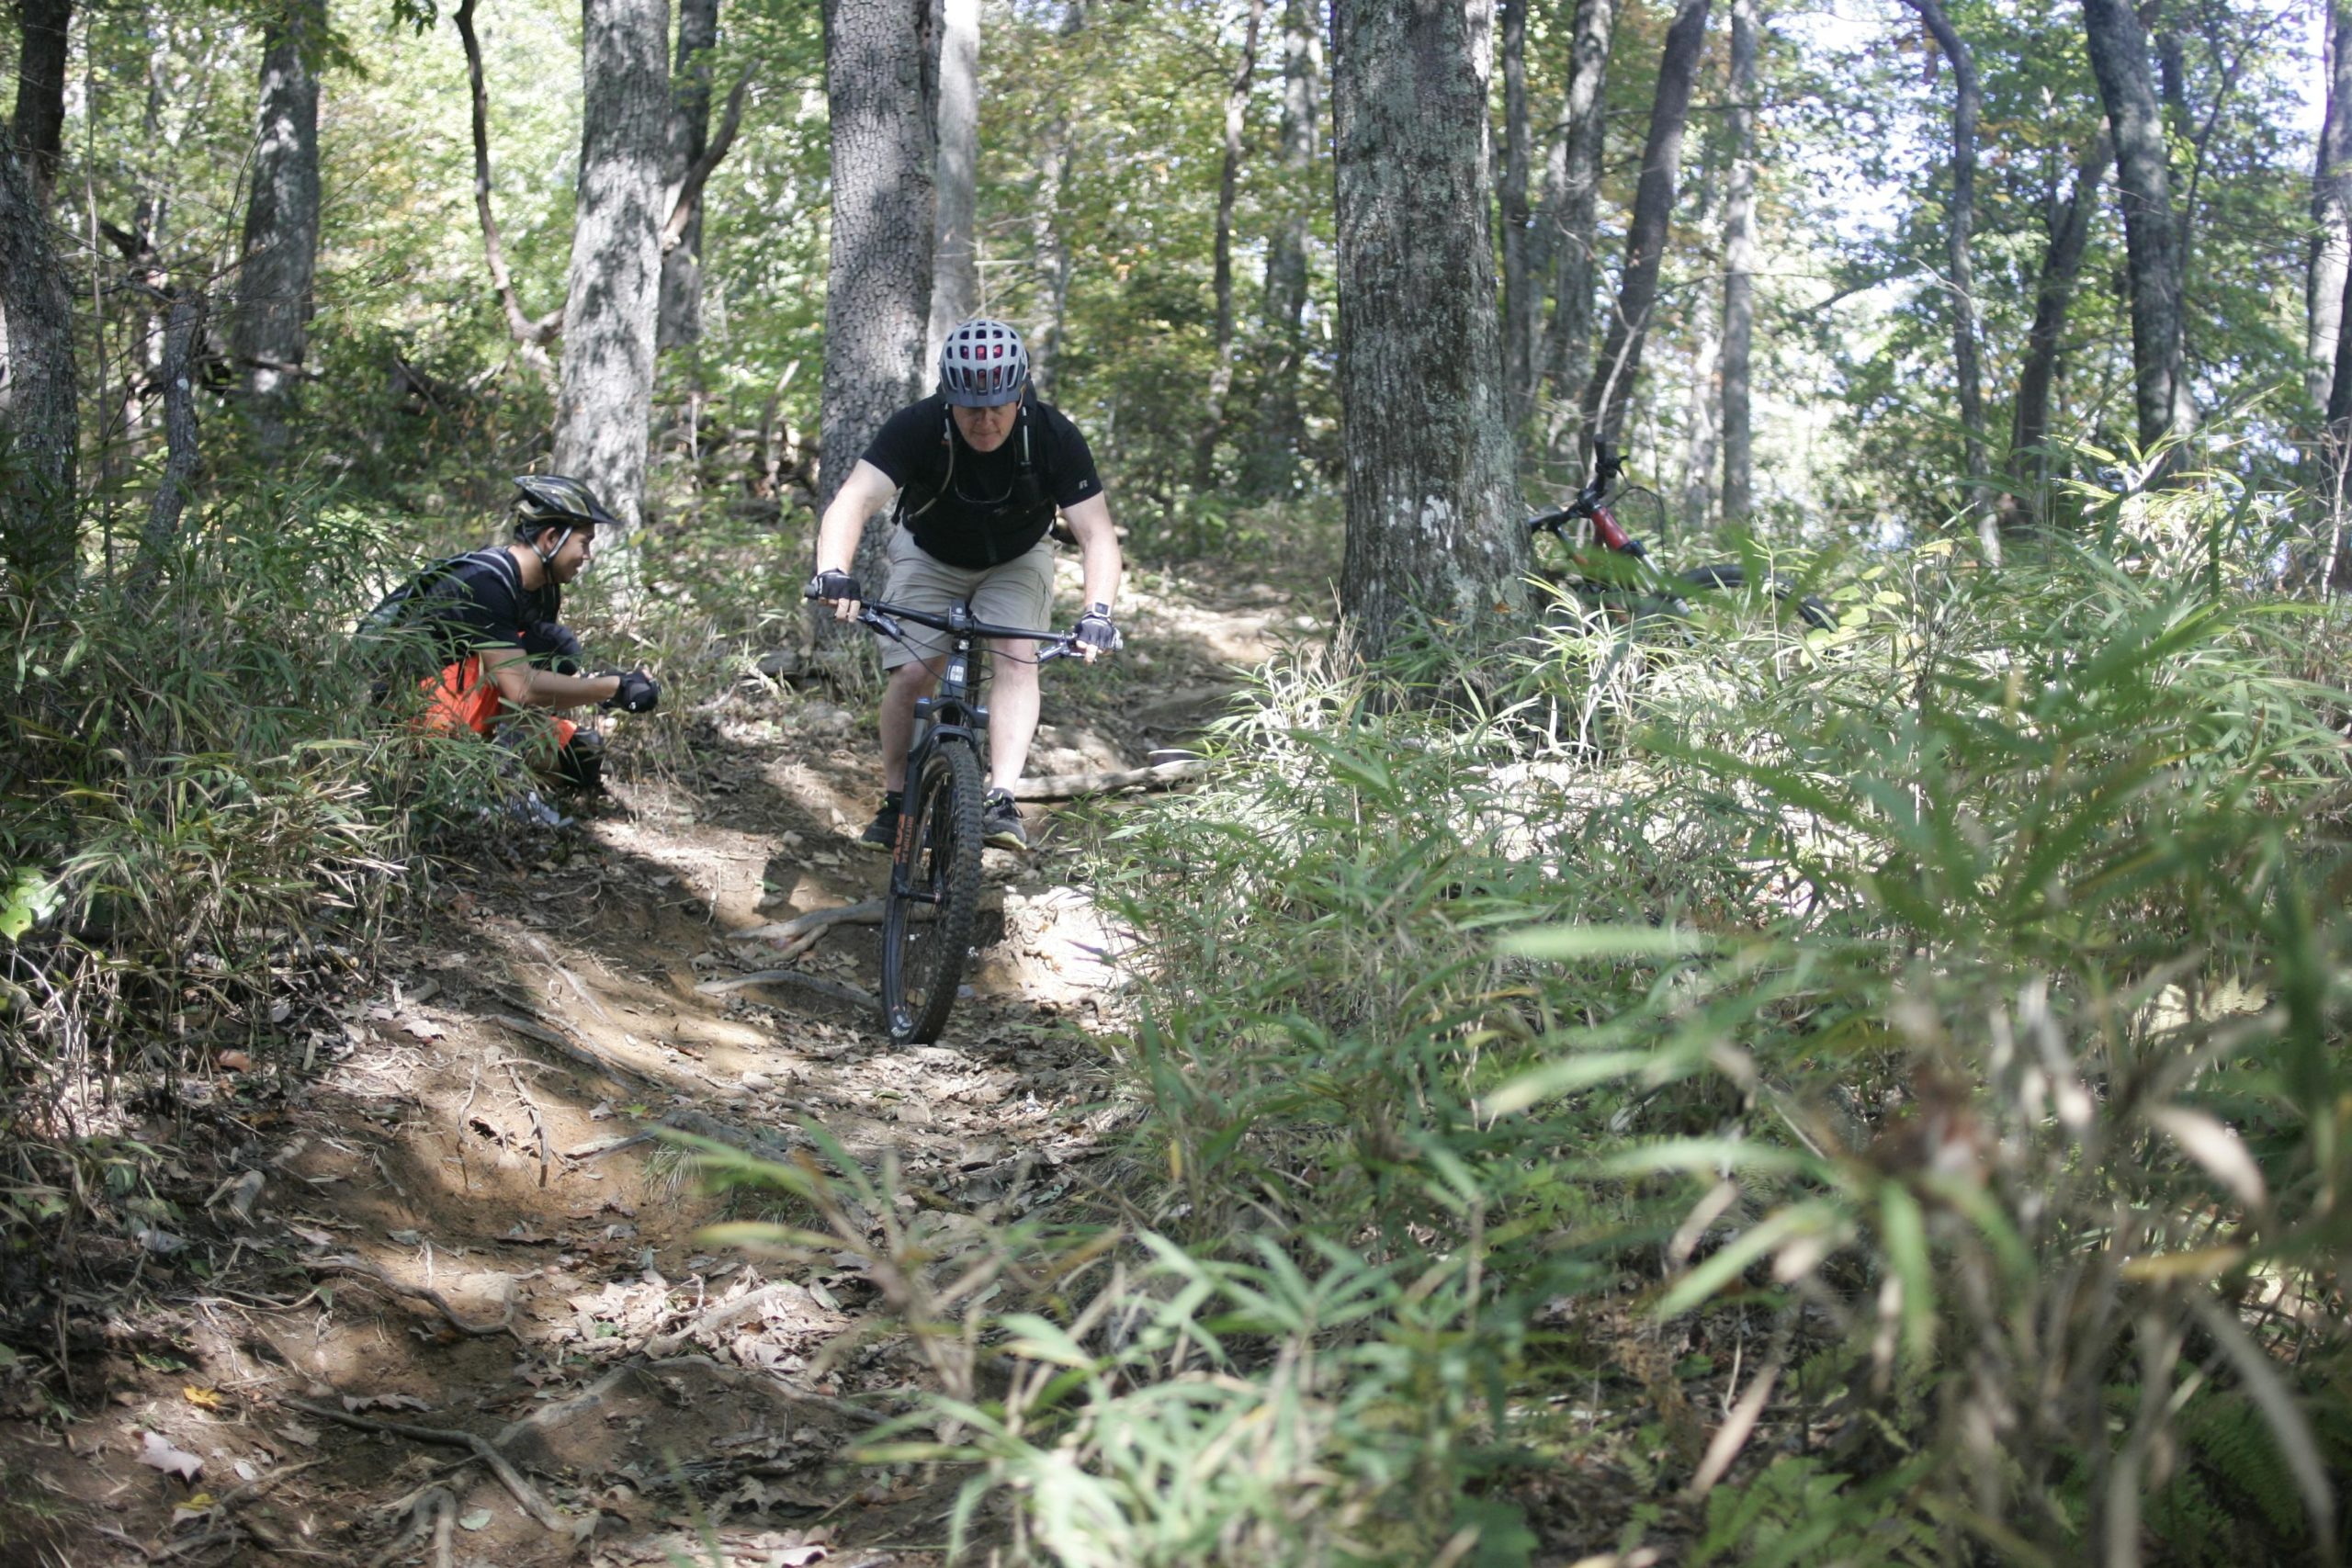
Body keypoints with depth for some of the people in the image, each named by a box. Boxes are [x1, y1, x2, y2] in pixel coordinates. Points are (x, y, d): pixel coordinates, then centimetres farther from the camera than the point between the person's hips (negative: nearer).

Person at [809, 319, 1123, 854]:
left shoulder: (1054, 437, -29)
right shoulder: (917, 427, -31)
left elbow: (1097, 534, -29)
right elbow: (853, 501, -41)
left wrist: (1098, 613, -46)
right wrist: (833, 572, -59)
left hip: (1017, 560, 0)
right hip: (929, 554, 0)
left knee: (1017, 659, -23)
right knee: (912, 673, -14)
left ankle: (1001, 800, -24)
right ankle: (895, 801, 4)